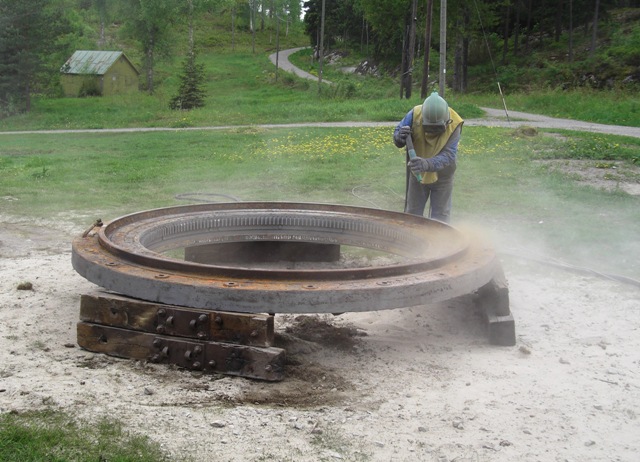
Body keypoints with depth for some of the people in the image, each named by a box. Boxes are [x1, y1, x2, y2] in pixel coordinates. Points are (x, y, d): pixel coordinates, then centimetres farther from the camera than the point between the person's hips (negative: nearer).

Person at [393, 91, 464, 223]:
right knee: (413, 213, 15)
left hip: (442, 177, -2)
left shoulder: (454, 124, -29)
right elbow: (398, 141, -15)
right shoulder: (415, 115, -26)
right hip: (417, 174, 2)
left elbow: (448, 155, -36)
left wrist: (427, 164, -55)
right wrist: (399, 137, -41)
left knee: (440, 217, 9)